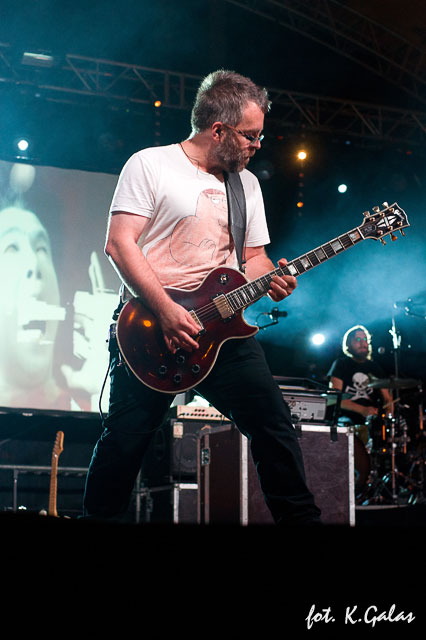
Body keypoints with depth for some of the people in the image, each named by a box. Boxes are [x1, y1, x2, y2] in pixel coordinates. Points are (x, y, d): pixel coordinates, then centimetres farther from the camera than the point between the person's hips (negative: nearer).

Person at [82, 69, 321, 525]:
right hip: (150, 321, -5)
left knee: (274, 427, 0)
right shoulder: (149, 165, -3)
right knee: (124, 441, -4)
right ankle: (99, 515, 13)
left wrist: (270, 278, -5)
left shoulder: (247, 183, 16)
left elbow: (253, 256, 21)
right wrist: (166, 310, -20)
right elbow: (120, 243, -11)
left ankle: (301, 518, 10)